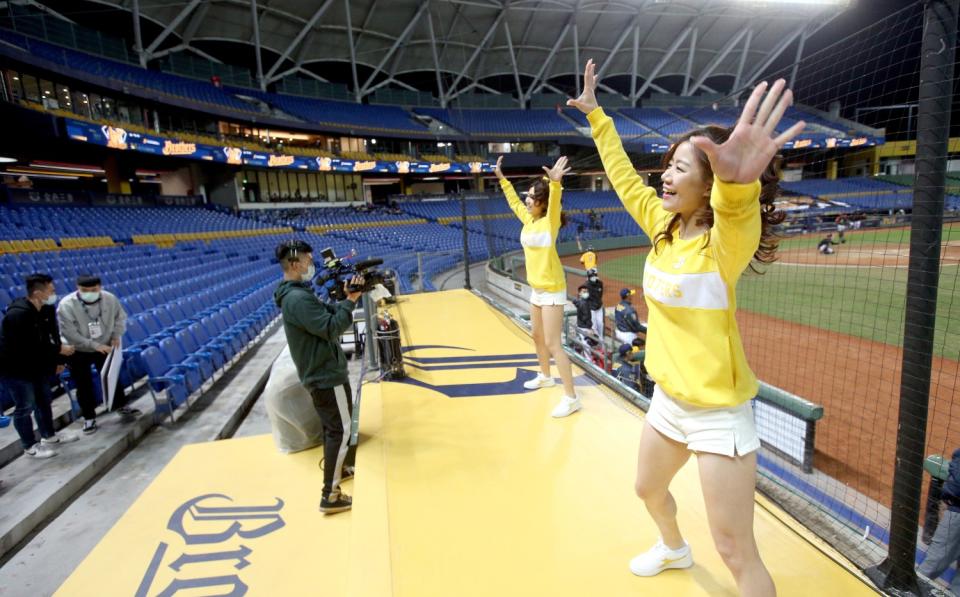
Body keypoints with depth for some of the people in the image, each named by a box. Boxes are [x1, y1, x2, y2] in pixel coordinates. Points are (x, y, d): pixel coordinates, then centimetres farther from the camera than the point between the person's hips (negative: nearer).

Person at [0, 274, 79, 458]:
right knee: (25, 406, 1)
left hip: (36, 364, 9)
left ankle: (49, 435, 35)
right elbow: (28, 348, -31)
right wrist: (59, 350, -23)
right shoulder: (18, 315, -30)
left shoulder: (47, 309, -5)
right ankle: (30, 446, 17)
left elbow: (52, 335, 3)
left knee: (43, 399, 19)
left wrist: (58, 360, 2)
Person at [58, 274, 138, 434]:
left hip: (104, 347, 3)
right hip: (78, 352, -3)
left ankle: (120, 406, 34)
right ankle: (89, 417, 22)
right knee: (84, 385, 7)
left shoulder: (110, 299, -16)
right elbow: (70, 334, -25)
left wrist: (116, 336, -11)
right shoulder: (66, 305, -25)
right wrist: (94, 345, -29)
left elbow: (120, 317, 2)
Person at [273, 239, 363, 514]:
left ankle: (338, 468, 41)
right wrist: (350, 301, -18)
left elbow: (329, 314, 12)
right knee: (342, 430, -4)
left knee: (333, 427, 24)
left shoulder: (297, 294, 10)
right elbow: (332, 328, -27)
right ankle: (330, 495, 2)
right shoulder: (298, 298, -23)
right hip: (327, 374, -10)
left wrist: (346, 299, -2)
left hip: (319, 371, 10)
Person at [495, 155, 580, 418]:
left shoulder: (550, 222, -15)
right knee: (537, 336, 22)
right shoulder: (528, 219, 6)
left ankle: (571, 397, -1)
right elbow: (514, 201, 21)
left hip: (552, 290, -9)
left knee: (552, 344, -9)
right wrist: (501, 177, 24)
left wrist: (555, 182, -53)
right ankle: (545, 376, 44)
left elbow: (554, 202, -35)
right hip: (536, 288, 9)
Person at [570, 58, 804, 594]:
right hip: (668, 400, 8)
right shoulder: (663, 225, -2)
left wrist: (738, 182, -69)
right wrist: (596, 114, 16)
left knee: (737, 553, 3)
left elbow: (734, 211, -47)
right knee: (650, 490, 30)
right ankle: (675, 548, 62)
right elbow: (624, 175, 10)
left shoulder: (725, 245, -23)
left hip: (719, 414, -8)